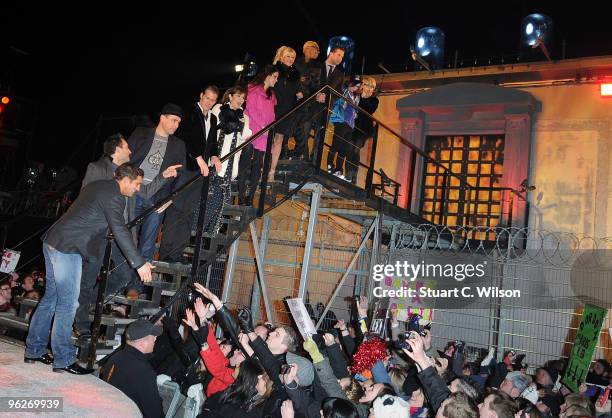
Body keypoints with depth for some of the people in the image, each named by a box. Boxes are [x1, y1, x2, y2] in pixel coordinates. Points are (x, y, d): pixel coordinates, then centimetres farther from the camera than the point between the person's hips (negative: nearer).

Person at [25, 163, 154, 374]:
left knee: (50, 299, 16)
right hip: (68, 249, -10)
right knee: (68, 304, -4)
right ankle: (63, 360, 2)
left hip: (52, 242, 10)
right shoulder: (114, 197, -13)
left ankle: (34, 351, 24)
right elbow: (120, 232, -19)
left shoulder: (97, 186, 16)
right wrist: (139, 263, -18)